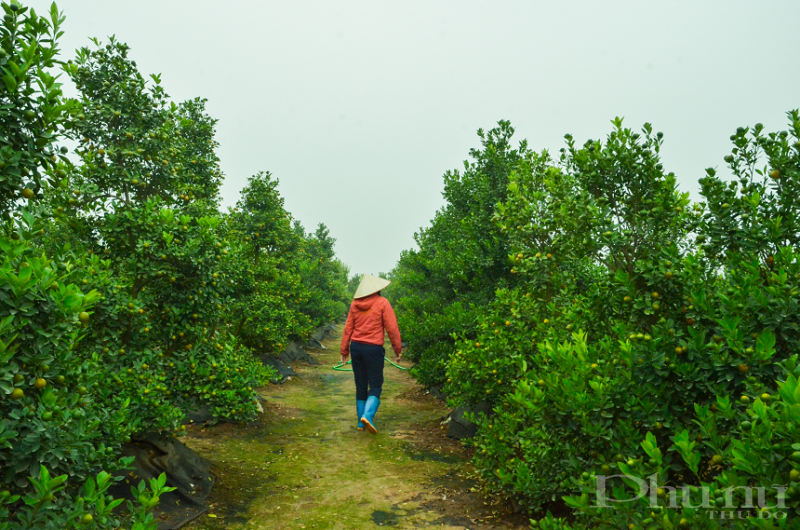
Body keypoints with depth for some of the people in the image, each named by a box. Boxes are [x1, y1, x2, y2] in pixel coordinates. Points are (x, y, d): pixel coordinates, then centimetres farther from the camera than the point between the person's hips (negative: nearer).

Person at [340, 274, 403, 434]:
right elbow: (392, 328, -8)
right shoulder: (382, 303, -7)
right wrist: (398, 349, 1)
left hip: (356, 347, 4)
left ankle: (361, 422, 19)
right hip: (374, 349, -4)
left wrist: (344, 350, 15)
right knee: (375, 385, 5)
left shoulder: (355, 304, 5)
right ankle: (367, 415, -15)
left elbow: (348, 328, 8)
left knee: (360, 385, 14)